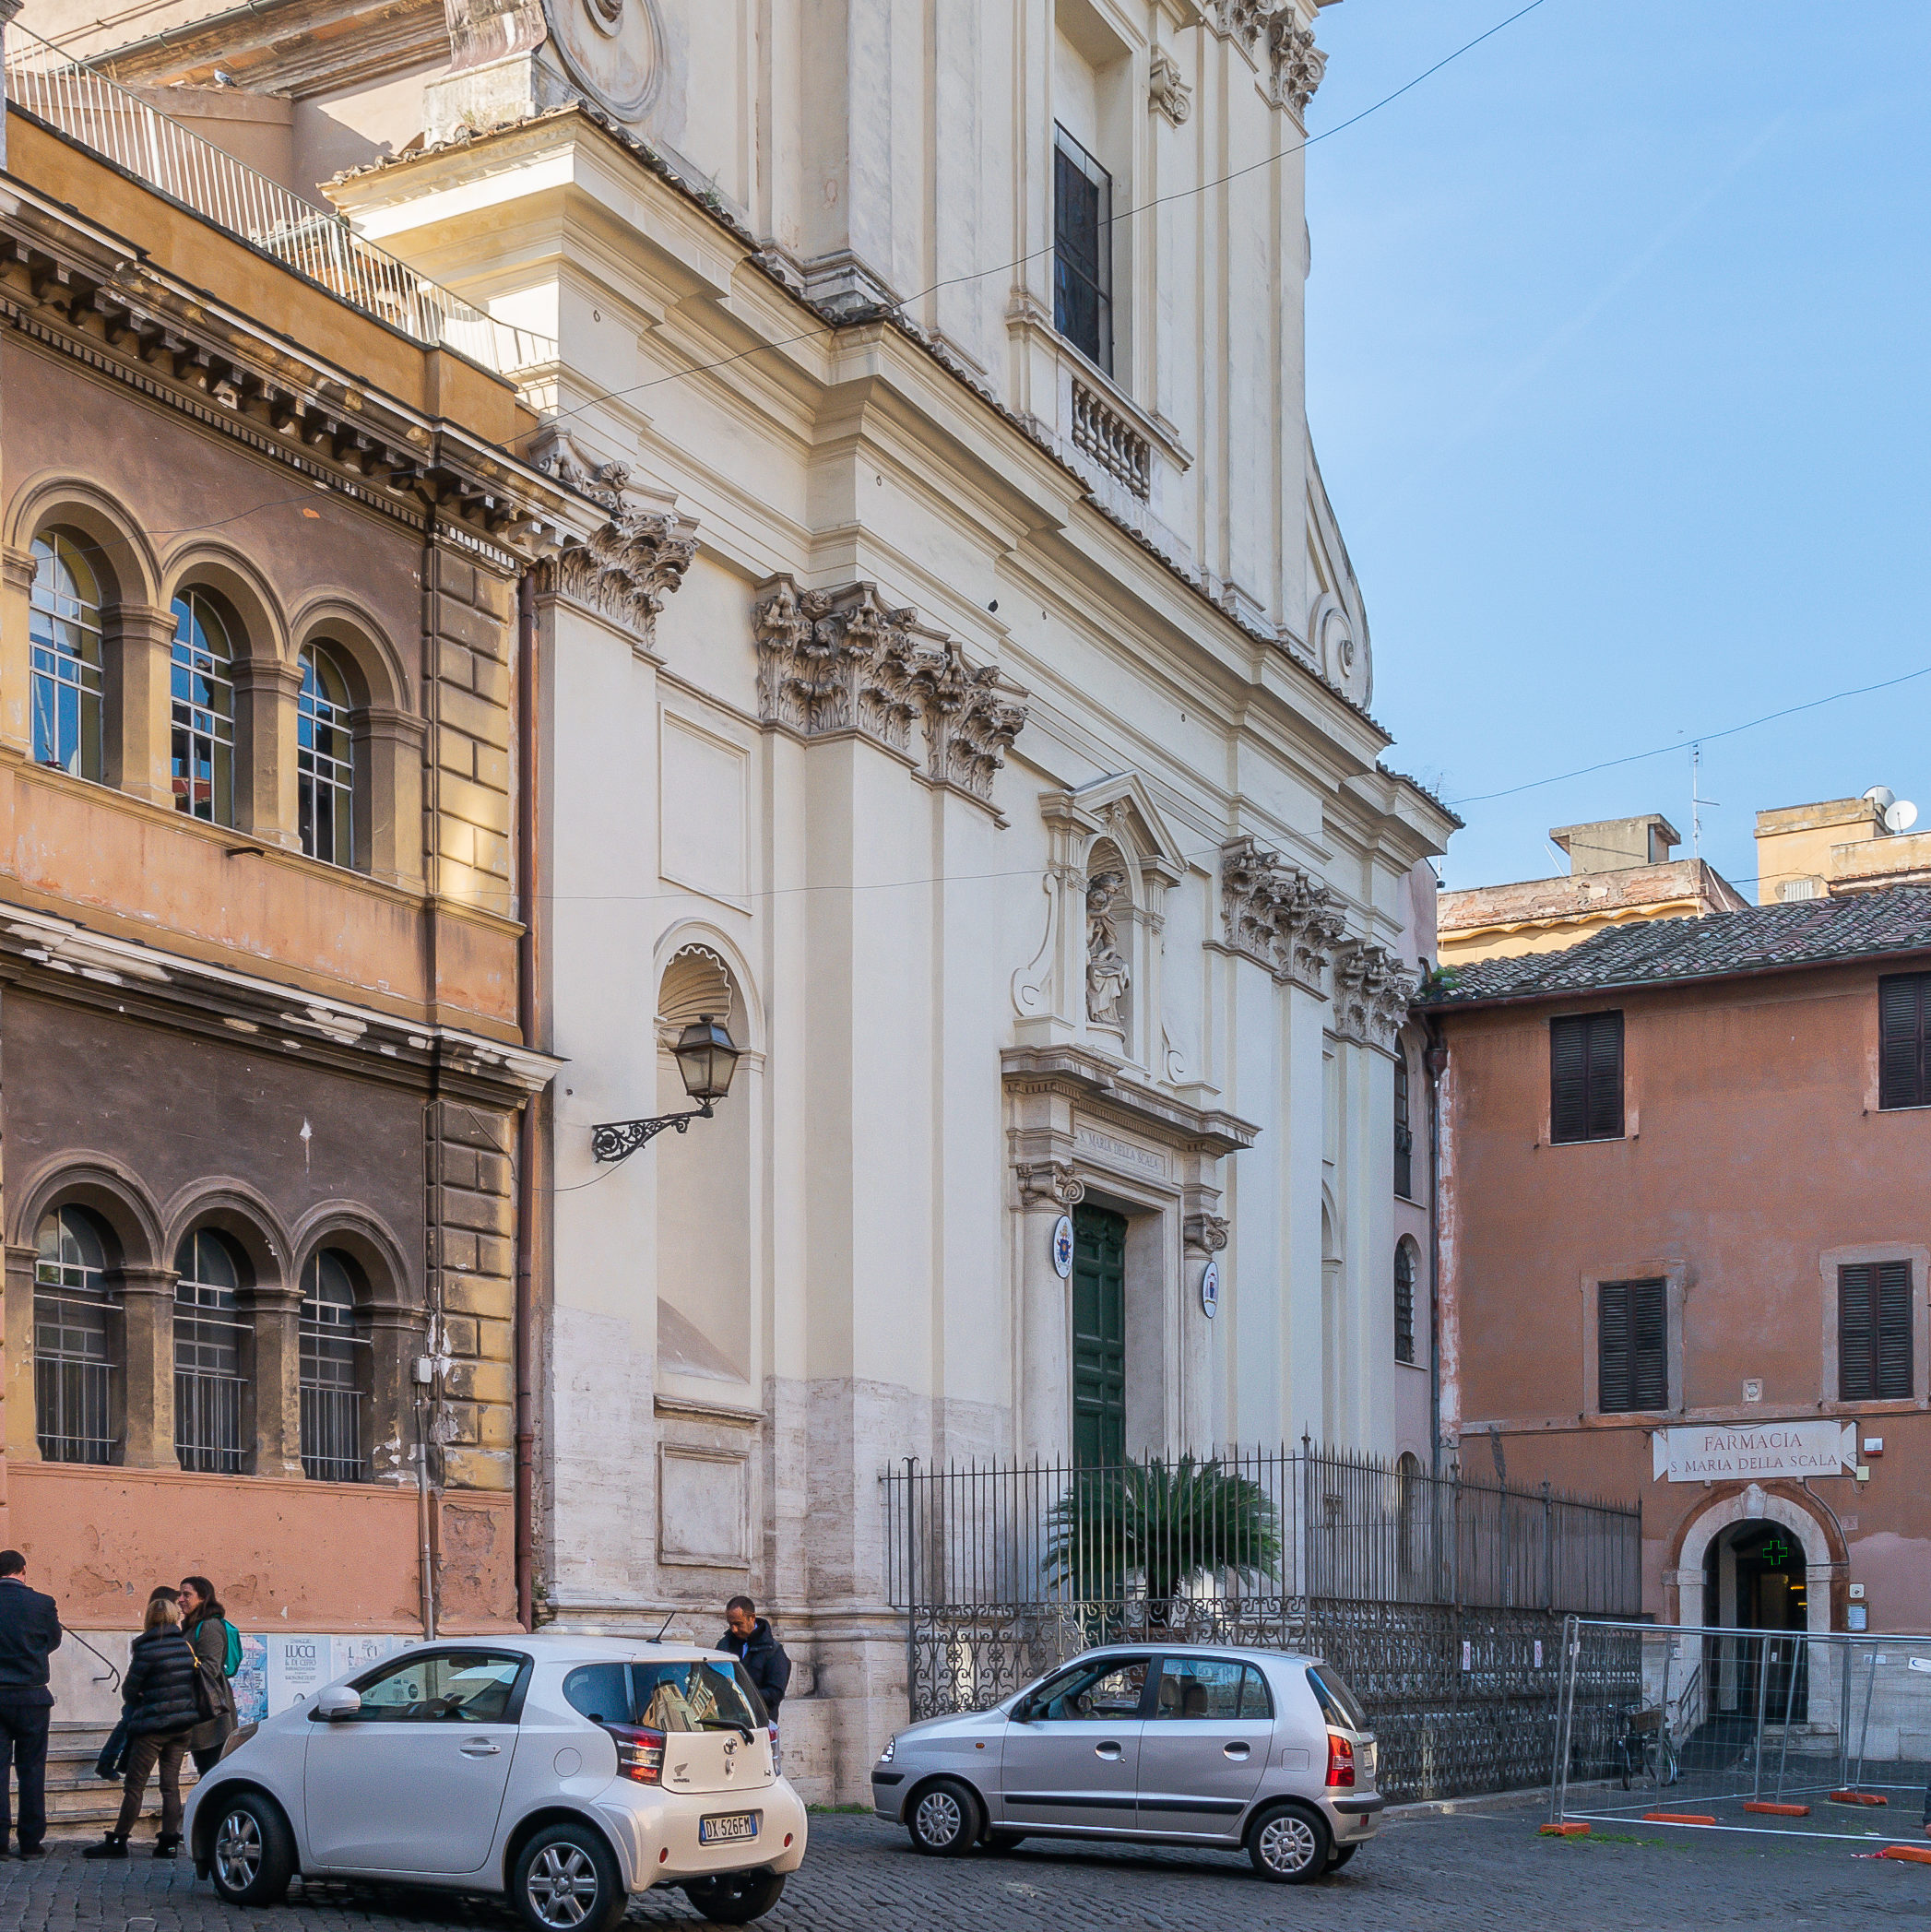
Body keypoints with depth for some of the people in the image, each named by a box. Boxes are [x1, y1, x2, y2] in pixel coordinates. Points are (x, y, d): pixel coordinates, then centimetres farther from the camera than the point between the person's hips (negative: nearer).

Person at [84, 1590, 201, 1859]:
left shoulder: (146, 1650, -11)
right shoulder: (186, 1645, 5)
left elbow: (129, 1689, -5)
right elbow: (196, 1681, 12)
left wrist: (132, 1706, 16)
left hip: (153, 1726, -6)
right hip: (183, 1725, 6)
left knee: (134, 1786, 1)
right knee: (171, 1784, 9)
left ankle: (118, 1841, 4)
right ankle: (169, 1842, 7)